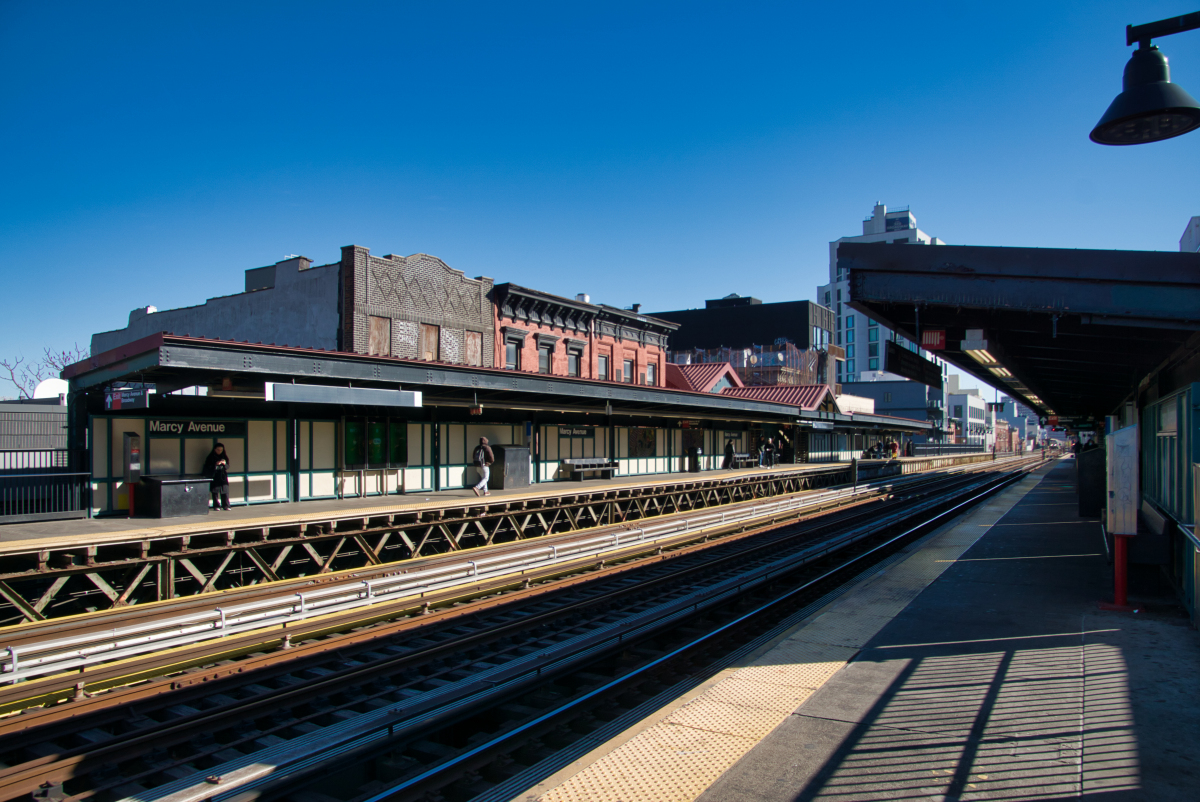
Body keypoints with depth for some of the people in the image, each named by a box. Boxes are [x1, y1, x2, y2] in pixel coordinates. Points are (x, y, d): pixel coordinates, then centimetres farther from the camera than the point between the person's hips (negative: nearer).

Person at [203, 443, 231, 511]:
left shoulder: (224, 457, 12)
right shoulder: (210, 457, 2)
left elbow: (227, 467, 10)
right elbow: (207, 467, -3)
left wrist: (224, 464, -12)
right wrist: (216, 464, -16)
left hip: (223, 477, 2)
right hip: (214, 477, -2)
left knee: (225, 492, -4)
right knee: (215, 492, -2)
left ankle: (226, 506, -1)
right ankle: (216, 506, 5)